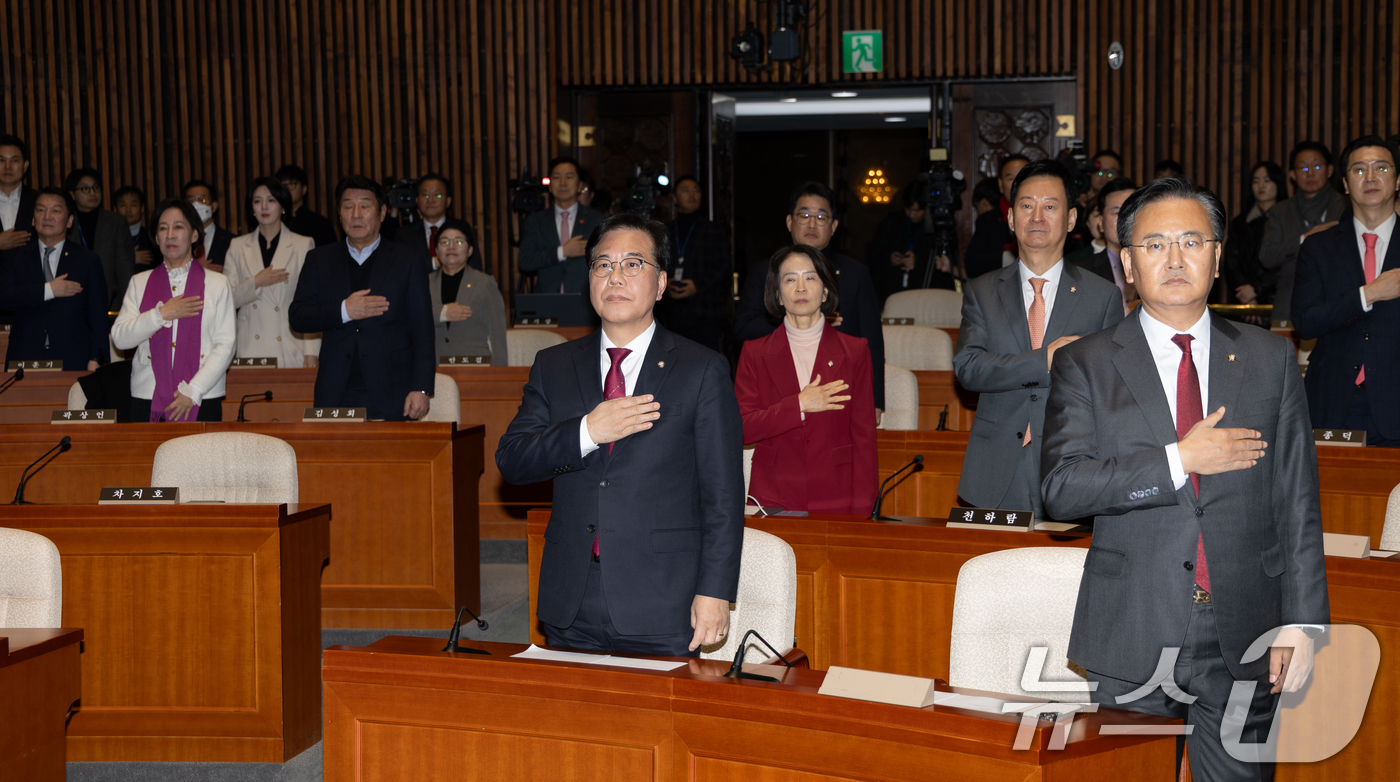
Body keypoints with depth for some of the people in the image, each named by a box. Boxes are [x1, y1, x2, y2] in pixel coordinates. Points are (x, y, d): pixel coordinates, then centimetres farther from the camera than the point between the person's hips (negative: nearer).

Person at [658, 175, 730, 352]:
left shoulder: (714, 230, 11)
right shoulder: (665, 232, 19)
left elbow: (725, 266, 5)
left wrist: (698, 286, -9)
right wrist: (664, 284, -4)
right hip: (671, 316, 2)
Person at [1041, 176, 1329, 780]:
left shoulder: (1270, 359, 8)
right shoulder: (1085, 364, 3)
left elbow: (1297, 500, 6)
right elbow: (1061, 487, -10)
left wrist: (1301, 620, 0)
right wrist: (1180, 459, -15)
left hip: (1244, 641, 1)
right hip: (1131, 640, -1)